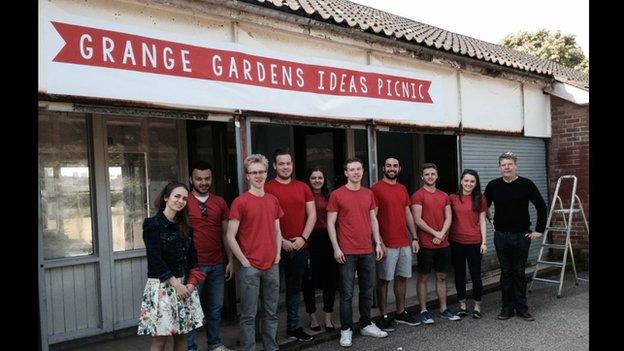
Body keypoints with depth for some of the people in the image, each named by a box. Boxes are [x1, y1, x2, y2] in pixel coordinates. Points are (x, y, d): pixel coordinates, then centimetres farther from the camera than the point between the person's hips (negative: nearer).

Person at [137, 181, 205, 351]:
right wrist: (175, 283, -14)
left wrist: (191, 283, -2)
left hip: (184, 285, 6)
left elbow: (192, 257, 11)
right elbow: (155, 260, -13)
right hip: (162, 285, -6)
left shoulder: (185, 226, 11)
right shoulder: (153, 224, -8)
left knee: (181, 335, 9)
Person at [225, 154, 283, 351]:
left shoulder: (273, 201, 10)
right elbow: (230, 236, -8)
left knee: (271, 313, 13)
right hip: (249, 267, -5)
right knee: (249, 315, 3)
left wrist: (277, 255, 7)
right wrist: (244, 261, -10)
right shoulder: (240, 202, -6)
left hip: (272, 266, 5)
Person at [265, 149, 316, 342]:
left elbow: (312, 214, 7)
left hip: (300, 246, 4)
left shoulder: (303, 187, 9)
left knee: (295, 288, 13)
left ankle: (293, 328, 24)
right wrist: (281, 241, -12)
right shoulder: (267, 188, -4)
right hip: (277, 247, -4)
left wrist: (303, 237, -4)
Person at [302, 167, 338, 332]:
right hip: (310, 240, -4)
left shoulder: (328, 196, 12)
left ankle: (328, 316, 19)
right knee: (310, 279, 5)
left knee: (330, 278, 6)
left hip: (327, 239, 4)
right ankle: (312, 316, 20)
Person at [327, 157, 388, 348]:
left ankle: (366, 324, 27)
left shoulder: (369, 193, 9)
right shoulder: (337, 194, -5)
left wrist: (378, 243, 9)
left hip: (368, 251, 5)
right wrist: (336, 248, -11)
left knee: (367, 291, 13)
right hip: (347, 252, -5)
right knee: (347, 293, 1)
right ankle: (346, 330, 12)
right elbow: (330, 223, -5)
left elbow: (373, 220, 15)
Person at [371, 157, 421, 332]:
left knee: (402, 278, 13)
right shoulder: (376, 189, -7)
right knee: (383, 280, 2)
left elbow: (408, 214, 16)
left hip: (405, 243, 6)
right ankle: (384, 316, 10)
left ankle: (401, 313, 25)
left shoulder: (403, 189, 13)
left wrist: (414, 238, 11)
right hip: (387, 244, -6)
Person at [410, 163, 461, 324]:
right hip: (426, 244, -5)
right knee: (423, 277, 3)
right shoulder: (418, 195, -6)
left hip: (443, 244, 6)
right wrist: (435, 233, -12)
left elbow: (448, 218, 7)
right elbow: (418, 220, -12)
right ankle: (423, 311, 10)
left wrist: (441, 234, -8)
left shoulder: (444, 196, 12)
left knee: (442, 277, 13)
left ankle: (443, 309, 22)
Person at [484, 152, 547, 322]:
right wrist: (489, 222, 9)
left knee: (519, 272, 5)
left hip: (522, 236, -1)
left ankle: (521, 308, 15)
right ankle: (507, 308, 15)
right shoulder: (493, 186, 1)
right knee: (506, 272, 7)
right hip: (501, 236, 1)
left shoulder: (526, 184, -3)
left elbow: (541, 207, 2)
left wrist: (539, 230, 1)